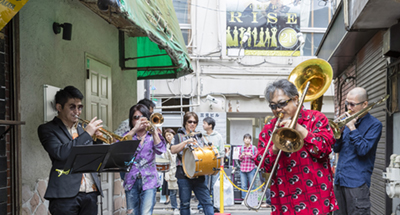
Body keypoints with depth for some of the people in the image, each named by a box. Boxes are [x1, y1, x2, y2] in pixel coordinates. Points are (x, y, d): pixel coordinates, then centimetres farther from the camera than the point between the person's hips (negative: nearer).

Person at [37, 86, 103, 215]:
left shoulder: (81, 128, 19)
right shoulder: (47, 129, 1)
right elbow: (60, 153, -17)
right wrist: (87, 134, -13)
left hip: (90, 193, 5)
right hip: (66, 194, -5)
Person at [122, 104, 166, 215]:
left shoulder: (151, 136, 7)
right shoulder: (128, 135, 9)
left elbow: (160, 150, -12)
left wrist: (154, 131, -24)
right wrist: (135, 129, -19)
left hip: (148, 181, -2)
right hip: (131, 181, 2)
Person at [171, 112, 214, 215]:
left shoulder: (199, 138, 18)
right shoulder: (179, 136, 6)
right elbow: (173, 150, -11)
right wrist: (186, 142, -22)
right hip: (184, 174, -3)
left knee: (207, 202, -4)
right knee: (185, 204, 4)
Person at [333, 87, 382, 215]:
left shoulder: (374, 124, -4)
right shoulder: (349, 121, 14)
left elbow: (363, 150, -15)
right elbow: (336, 149, 11)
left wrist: (352, 128, -15)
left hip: (357, 181, -6)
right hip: (339, 180, 6)